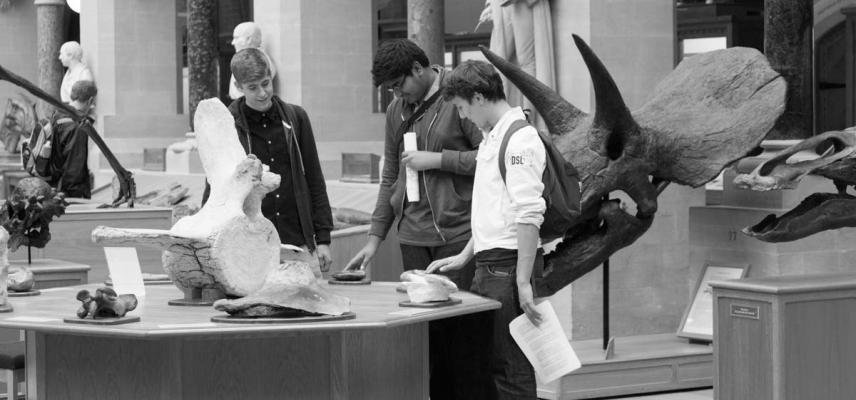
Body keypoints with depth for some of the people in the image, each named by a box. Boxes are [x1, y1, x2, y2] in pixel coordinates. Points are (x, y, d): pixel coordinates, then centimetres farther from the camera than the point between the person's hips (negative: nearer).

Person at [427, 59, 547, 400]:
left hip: (508, 266, -10)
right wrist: (464, 257, 24)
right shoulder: (492, 139, 17)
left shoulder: (520, 140, -14)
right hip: (487, 266, 10)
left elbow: (529, 215, -19)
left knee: (511, 370, -6)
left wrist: (523, 282, -21)